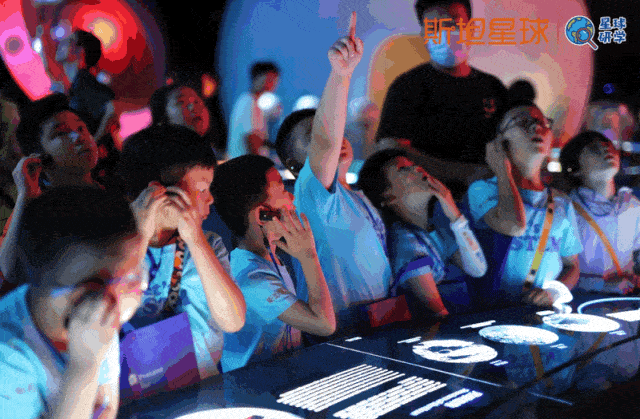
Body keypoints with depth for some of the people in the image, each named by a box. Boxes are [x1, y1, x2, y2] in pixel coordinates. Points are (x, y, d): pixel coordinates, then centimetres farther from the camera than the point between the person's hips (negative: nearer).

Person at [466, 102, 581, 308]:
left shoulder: (562, 203, 16)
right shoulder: (482, 190, 0)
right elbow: (513, 225, -20)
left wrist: (555, 292, -3)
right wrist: (502, 169, -6)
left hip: (547, 312, 2)